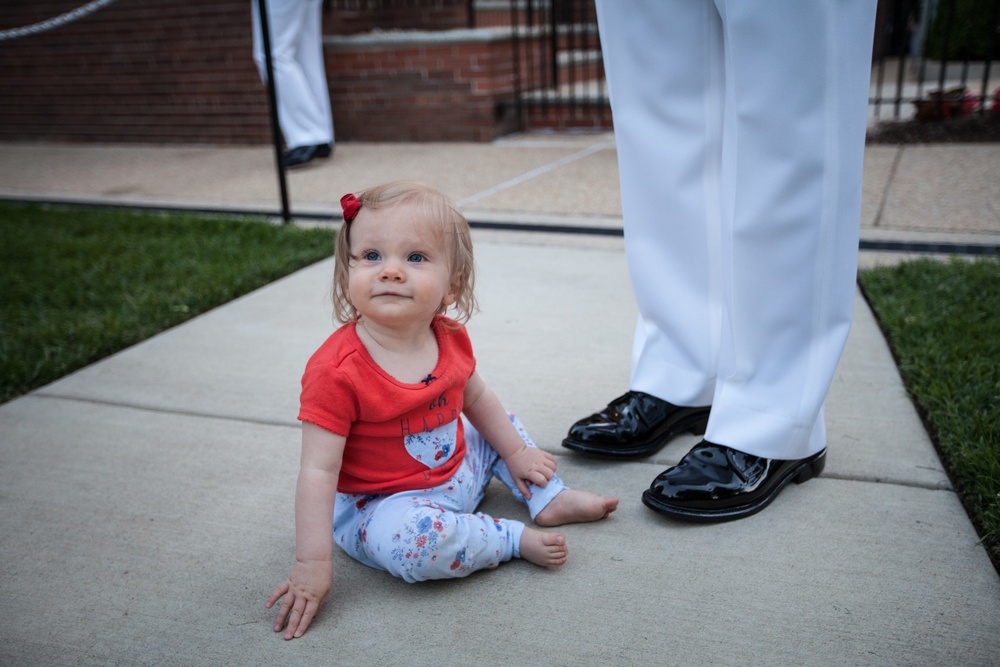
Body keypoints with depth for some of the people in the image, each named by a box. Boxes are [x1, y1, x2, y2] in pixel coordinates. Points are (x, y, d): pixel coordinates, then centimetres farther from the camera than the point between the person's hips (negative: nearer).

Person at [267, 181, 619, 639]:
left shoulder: (450, 339, -8)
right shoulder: (337, 371, -29)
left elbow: (475, 398, 13)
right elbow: (319, 470, -27)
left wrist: (516, 452, 21)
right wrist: (312, 563, -27)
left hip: (458, 470, 7)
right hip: (381, 505, -7)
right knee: (408, 538, -37)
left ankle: (549, 499, 23)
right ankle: (514, 538, -15)